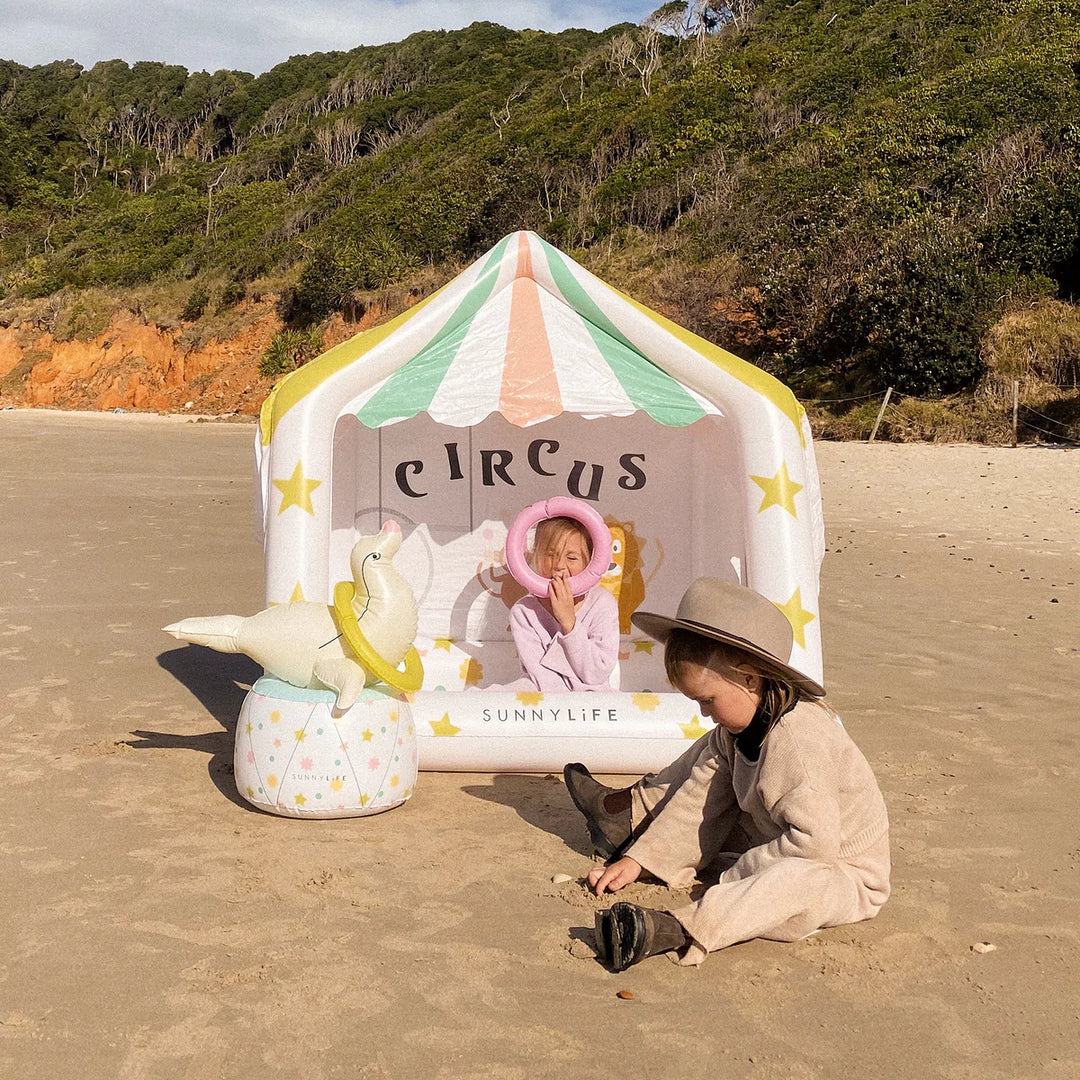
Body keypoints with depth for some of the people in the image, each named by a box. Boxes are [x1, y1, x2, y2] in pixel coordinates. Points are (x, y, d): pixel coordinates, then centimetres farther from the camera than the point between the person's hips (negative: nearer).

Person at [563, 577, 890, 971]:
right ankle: (633, 813, 21)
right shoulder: (739, 725, -4)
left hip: (846, 876, -9)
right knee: (710, 757, 7)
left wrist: (739, 872, -25)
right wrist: (637, 858, -4)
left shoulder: (797, 743, -33)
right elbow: (700, 798, 1)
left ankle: (678, 929, -59)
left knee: (794, 879, -44)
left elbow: (814, 842, -38)